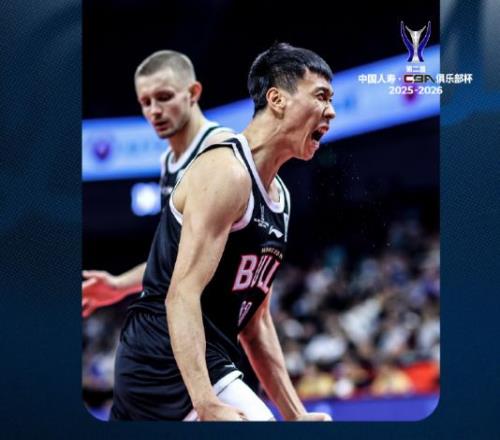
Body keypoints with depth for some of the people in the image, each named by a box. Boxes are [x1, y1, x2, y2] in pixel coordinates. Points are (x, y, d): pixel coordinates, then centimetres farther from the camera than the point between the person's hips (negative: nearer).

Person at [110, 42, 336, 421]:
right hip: (172, 366, -10)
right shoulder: (227, 172, -13)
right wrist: (207, 406, -32)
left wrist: (296, 415, 15)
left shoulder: (279, 197, 17)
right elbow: (183, 294, -23)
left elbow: (255, 320, 21)